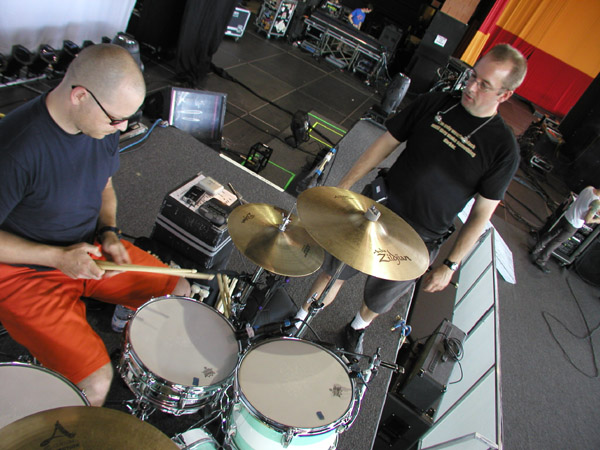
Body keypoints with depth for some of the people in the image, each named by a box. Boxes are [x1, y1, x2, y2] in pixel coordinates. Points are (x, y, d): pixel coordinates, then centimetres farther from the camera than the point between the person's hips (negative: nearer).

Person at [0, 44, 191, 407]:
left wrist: (109, 231, -6)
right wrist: (57, 257, -24)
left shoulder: (103, 124, -8)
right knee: (96, 382, -17)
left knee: (178, 291, 5)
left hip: (90, 248, 7)